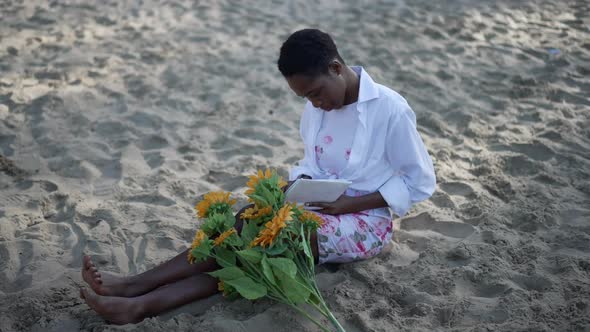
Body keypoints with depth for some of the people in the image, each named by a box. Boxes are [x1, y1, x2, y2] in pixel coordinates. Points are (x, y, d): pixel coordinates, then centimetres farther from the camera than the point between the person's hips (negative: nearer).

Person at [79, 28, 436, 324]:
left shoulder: (391, 109, -17)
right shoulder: (319, 105, 2)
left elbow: (421, 182, -12)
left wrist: (351, 202, -20)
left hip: (365, 221, -6)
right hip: (320, 207, 6)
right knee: (246, 225, -21)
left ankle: (142, 298, -28)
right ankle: (137, 291, -29)